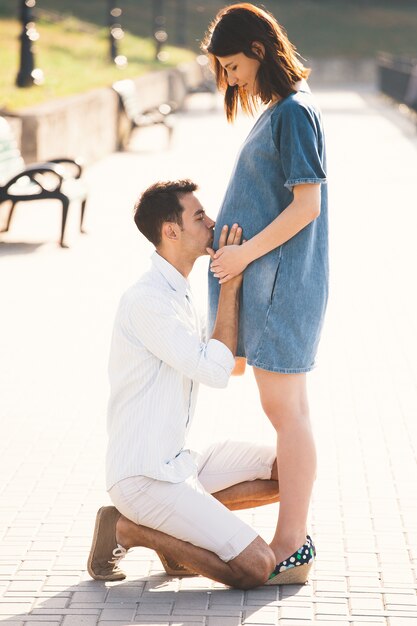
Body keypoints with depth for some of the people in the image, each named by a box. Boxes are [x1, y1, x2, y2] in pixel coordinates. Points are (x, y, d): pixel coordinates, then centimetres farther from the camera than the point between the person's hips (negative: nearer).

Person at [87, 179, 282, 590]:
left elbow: (229, 361, 15)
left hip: (174, 462, 10)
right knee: (256, 567, -15)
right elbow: (215, 371, -22)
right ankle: (128, 529, -2)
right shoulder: (147, 300, -20)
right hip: (143, 477, -10)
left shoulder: (176, 293, 12)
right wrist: (231, 285, -15)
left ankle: (178, 525, 7)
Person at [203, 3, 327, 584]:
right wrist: (231, 240, 12)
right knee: (283, 411, 12)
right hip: (268, 281, 10)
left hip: (284, 282, -10)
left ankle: (292, 548, 2)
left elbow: (307, 205, -19)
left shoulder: (295, 112, -14)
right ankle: (291, 539, 19)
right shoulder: (277, 110, 15)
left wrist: (245, 252, -16)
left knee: (287, 411, -5)